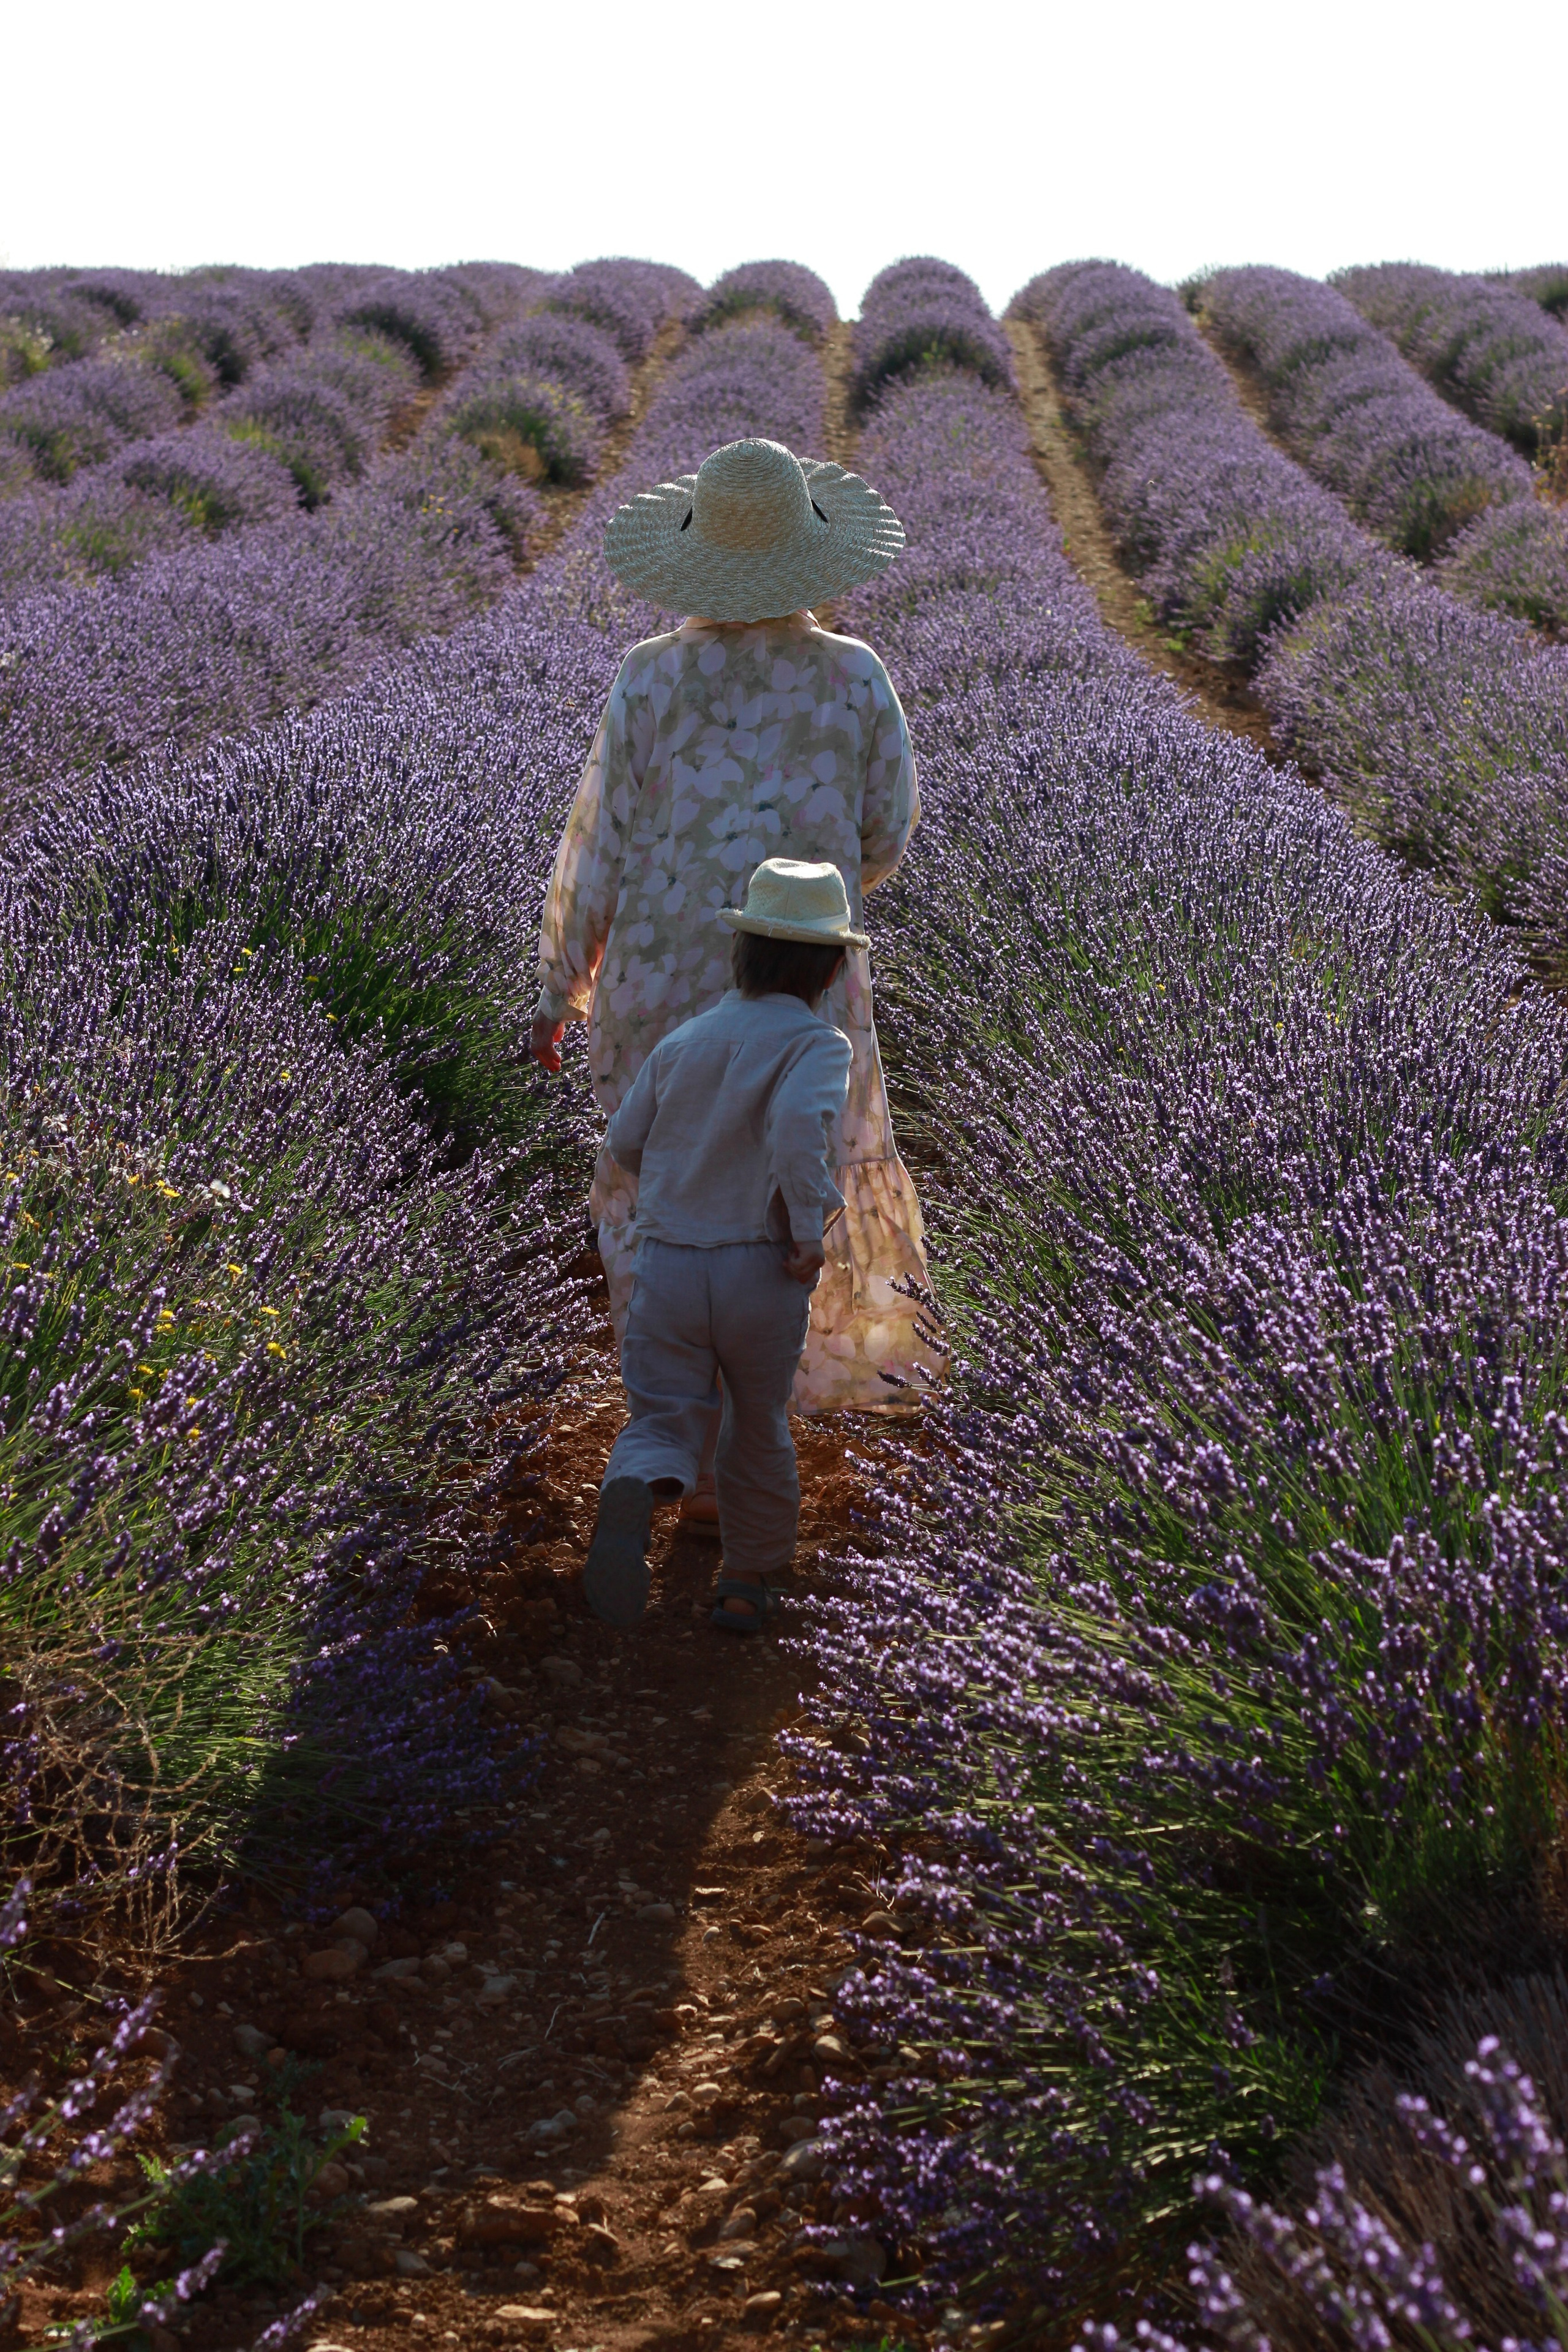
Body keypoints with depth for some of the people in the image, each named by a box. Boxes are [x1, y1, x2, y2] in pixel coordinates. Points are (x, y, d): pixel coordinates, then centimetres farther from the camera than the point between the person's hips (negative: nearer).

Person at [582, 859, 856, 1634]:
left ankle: (631, 1498, -30)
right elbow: (799, 1124, -27)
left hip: (667, 1266, 2)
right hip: (761, 1273, -2)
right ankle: (749, 1581, 32)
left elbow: (626, 1145, 17)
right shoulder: (817, 1045, -7)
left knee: (662, 1425, 4)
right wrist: (811, 1228, -17)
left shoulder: (684, 1041, 9)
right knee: (758, 1429, 19)